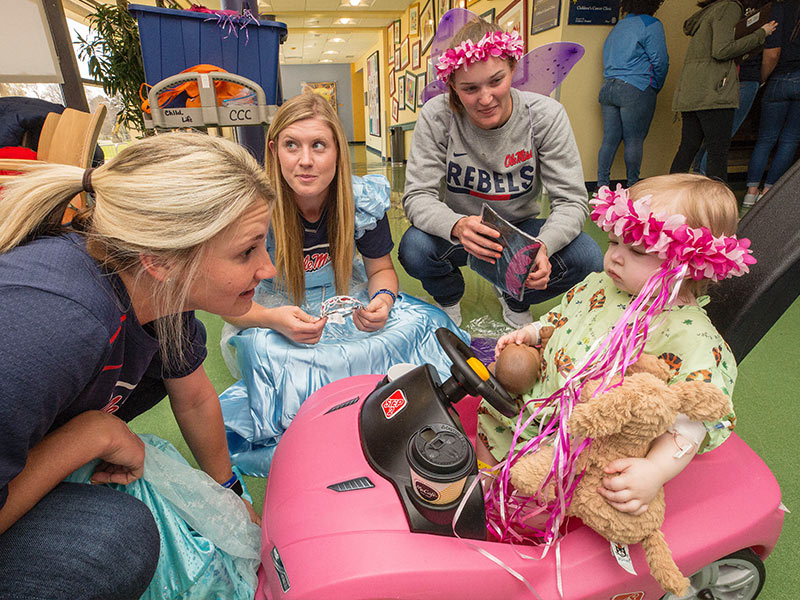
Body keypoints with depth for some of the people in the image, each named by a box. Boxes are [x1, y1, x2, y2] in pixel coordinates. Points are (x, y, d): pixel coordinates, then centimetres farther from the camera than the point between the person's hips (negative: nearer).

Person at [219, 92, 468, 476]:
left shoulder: (364, 199, -14)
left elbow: (381, 270, 0)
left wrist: (382, 300, -25)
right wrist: (275, 319, -36)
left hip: (343, 306, 3)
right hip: (268, 315, -2)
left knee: (414, 322, -21)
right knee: (266, 353, -35)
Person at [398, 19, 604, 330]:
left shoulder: (546, 115, -14)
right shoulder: (436, 117, -16)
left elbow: (571, 200, -16)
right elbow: (417, 196, -21)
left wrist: (542, 246, -39)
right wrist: (457, 225, -44)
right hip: (459, 232, 0)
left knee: (585, 256, -25)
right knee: (413, 249, -33)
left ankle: (516, 301, 10)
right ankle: (448, 300, 6)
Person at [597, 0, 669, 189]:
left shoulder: (618, 27, 20)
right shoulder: (651, 24, -1)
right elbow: (660, 61, -5)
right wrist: (656, 87, 10)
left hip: (608, 87, 6)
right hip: (636, 89, -6)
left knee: (609, 139, 3)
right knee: (634, 140, -2)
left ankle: (602, 184, 1)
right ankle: (633, 186, 3)